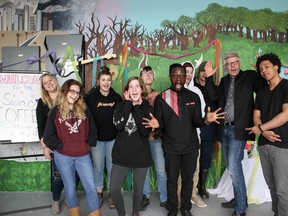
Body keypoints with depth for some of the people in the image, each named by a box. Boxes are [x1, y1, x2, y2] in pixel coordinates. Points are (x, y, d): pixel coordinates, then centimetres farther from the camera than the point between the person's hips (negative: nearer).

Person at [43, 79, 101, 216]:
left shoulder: (84, 110, 4)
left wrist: (88, 145, -1)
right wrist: (61, 146, -9)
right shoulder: (55, 111, -3)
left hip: (83, 155, 2)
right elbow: (48, 136, -4)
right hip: (63, 156, -1)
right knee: (70, 186, 12)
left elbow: (93, 130, 8)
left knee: (90, 186, 1)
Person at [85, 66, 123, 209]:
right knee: (98, 167, 9)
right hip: (96, 138, -1)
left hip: (113, 138, 1)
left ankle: (112, 194, 24)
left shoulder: (117, 97, -1)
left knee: (112, 166, 8)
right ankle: (99, 193, 26)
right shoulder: (91, 97, -5)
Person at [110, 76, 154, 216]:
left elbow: (146, 131, -15)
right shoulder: (121, 106, 2)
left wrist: (137, 108, -14)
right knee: (114, 188, -1)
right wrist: (129, 104, -13)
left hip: (141, 155, 0)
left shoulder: (148, 108, -1)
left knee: (138, 188, 12)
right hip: (121, 154, 1)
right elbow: (118, 125, -18)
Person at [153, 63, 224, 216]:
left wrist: (206, 120, -24)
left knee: (188, 179, 14)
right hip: (171, 147, -1)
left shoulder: (194, 97, 1)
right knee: (172, 180, 12)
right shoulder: (161, 98, -5)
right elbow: (160, 124, -7)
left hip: (190, 146, 2)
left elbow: (196, 122, -2)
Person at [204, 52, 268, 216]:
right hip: (225, 129, 6)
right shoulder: (224, 80, 15)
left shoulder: (250, 76, 0)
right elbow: (214, 96, 7)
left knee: (234, 168, -13)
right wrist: (209, 77, 0)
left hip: (238, 130, -6)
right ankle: (238, 199, 30)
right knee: (232, 168, 14)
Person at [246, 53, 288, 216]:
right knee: (272, 186, 13)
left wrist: (260, 128, -8)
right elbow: (256, 117, 11)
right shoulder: (261, 93, 16)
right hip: (264, 144, 6)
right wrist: (265, 132, -11)